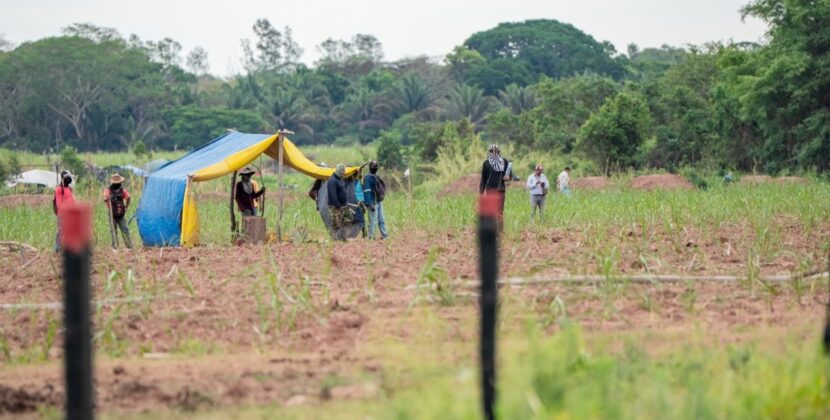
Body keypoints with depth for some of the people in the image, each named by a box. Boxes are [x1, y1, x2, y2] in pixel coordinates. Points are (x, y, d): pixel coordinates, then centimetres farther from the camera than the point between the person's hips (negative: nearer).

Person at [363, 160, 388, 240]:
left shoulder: (377, 177, 15)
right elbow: (367, 191, -18)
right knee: (373, 220, -7)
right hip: (373, 202, -9)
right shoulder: (368, 178, -12)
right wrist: (370, 204, -23)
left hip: (379, 201, 9)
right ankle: (371, 236, -3)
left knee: (382, 220, 12)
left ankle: (384, 235, 16)